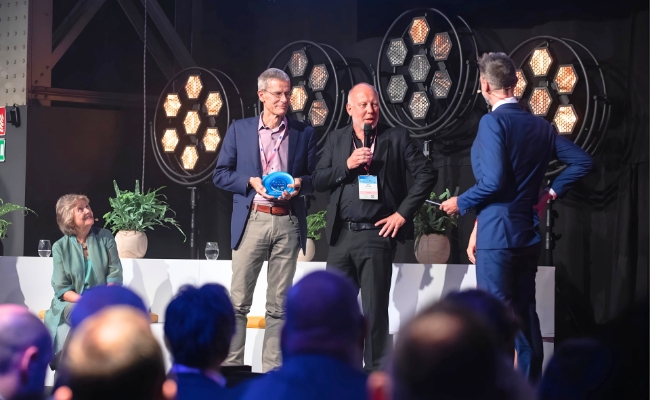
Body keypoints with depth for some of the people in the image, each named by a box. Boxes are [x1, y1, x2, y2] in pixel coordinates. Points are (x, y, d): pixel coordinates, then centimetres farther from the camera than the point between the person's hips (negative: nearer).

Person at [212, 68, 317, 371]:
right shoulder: (239, 130, 8)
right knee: (238, 301, -2)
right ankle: (231, 366, 2)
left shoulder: (304, 133, 10)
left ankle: (273, 370, 8)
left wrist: (300, 183, -10)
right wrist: (251, 182, -10)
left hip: (288, 223, 1)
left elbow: (315, 177, 11)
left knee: (278, 305, 5)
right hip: (252, 220, -1)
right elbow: (220, 175, 6)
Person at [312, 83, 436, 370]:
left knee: (375, 310, -1)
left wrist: (403, 212, -7)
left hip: (376, 235, -3)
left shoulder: (396, 138, 2)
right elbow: (318, 181, 6)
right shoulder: (336, 140, 12)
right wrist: (347, 165, -10)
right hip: (341, 236, 4)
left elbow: (427, 174, -2)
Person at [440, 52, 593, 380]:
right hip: (528, 233, 8)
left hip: (497, 235, -8)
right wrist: (551, 193, 14)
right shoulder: (540, 125, 9)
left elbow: (493, 180, -22)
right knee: (525, 315, 14)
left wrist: (461, 203, -7)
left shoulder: (493, 122, -14)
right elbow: (582, 161, 10)